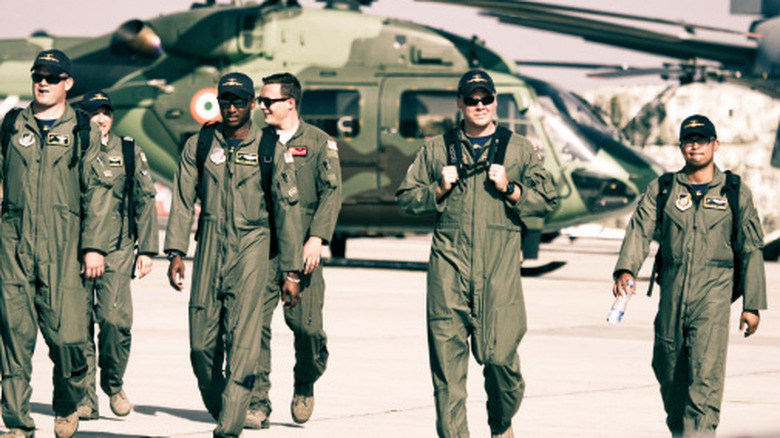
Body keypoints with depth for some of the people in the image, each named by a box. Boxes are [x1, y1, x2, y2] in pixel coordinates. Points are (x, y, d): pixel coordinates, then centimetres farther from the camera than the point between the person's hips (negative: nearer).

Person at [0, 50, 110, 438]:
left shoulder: (83, 133, 7)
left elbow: (95, 192, 5)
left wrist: (94, 246, -3)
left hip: (63, 245, -2)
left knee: (65, 333, -7)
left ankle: (68, 405, 19)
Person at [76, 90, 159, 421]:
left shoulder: (129, 153, 10)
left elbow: (145, 201, 12)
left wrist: (147, 250, 6)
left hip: (117, 250, 0)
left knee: (115, 318, -13)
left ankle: (113, 384, 10)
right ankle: (85, 398, 5)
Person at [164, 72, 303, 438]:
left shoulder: (271, 151, 3)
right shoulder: (199, 146, 9)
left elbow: (287, 212, 5)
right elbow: (183, 201, 8)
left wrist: (292, 272, 4)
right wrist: (176, 252, -3)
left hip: (250, 248, -2)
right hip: (209, 247, 3)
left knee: (242, 346, -12)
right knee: (202, 345, 1)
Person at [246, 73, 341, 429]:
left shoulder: (319, 142, 4)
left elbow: (331, 192, -2)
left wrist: (317, 237, -13)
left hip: (301, 249, -2)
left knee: (305, 323, -5)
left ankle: (305, 385, 25)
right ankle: (257, 403, -6)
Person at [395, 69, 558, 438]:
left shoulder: (519, 149, 12)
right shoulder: (436, 149, 14)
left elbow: (547, 200, 10)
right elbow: (406, 198, 16)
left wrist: (510, 189, -5)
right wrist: (439, 189, -1)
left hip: (499, 268, -1)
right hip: (449, 264, 1)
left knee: (500, 355, -5)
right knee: (447, 355, -6)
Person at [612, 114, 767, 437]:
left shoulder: (735, 193, 7)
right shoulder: (662, 190, 10)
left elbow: (751, 250, 9)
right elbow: (640, 230, -2)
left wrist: (752, 304, 4)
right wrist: (625, 270, -21)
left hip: (713, 292, -3)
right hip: (671, 290, 3)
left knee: (706, 371, -16)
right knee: (668, 368, 10)